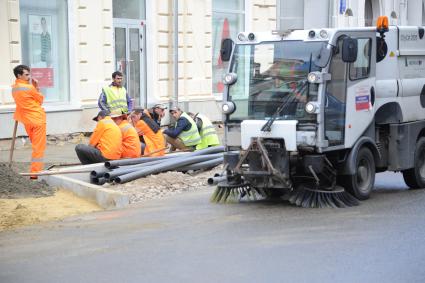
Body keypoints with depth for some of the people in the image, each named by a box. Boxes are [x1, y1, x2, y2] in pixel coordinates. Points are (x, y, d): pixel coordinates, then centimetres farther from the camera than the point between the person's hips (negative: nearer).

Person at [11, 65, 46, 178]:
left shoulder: (14, 88, 6)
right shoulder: (29, 88, -17)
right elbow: (41, 99, -4)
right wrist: (36, 87, 4)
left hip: (26, 120, 8)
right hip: (37, 119, -8)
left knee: (35, 145, 22)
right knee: (39, 147, -4)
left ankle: (35, 170, 25)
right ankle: (35, 172, -7)